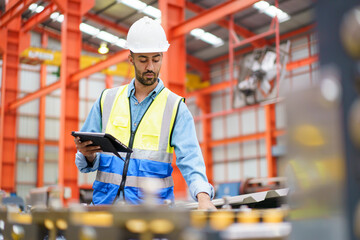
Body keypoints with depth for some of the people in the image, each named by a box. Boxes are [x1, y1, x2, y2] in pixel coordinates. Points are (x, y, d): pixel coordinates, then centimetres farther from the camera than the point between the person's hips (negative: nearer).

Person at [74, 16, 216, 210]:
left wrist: (203, 197, -24)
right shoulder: (107, 100, 12)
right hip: (106, 201, 2)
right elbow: (88, 163, 15)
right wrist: (88, 155, -9)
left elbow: (190, 160, -6)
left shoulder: (176, 108, 5)